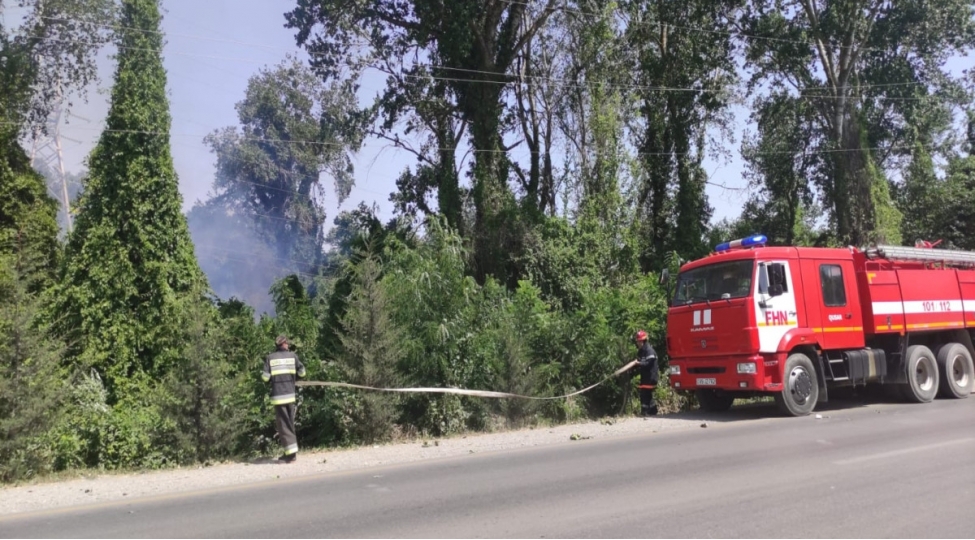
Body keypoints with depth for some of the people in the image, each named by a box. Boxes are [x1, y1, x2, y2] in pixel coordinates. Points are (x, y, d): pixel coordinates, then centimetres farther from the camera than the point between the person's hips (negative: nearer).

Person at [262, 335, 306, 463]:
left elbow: (265, 377, -6)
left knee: (283, 424, 2)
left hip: (277, 395, -2)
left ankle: (291, 452, -5)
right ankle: (290, 452, 16)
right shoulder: (292, 356, 3)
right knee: (290, 423, 14)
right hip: (290, 394, 2)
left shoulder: (270, 358, -1)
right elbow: (302, 372, 5)